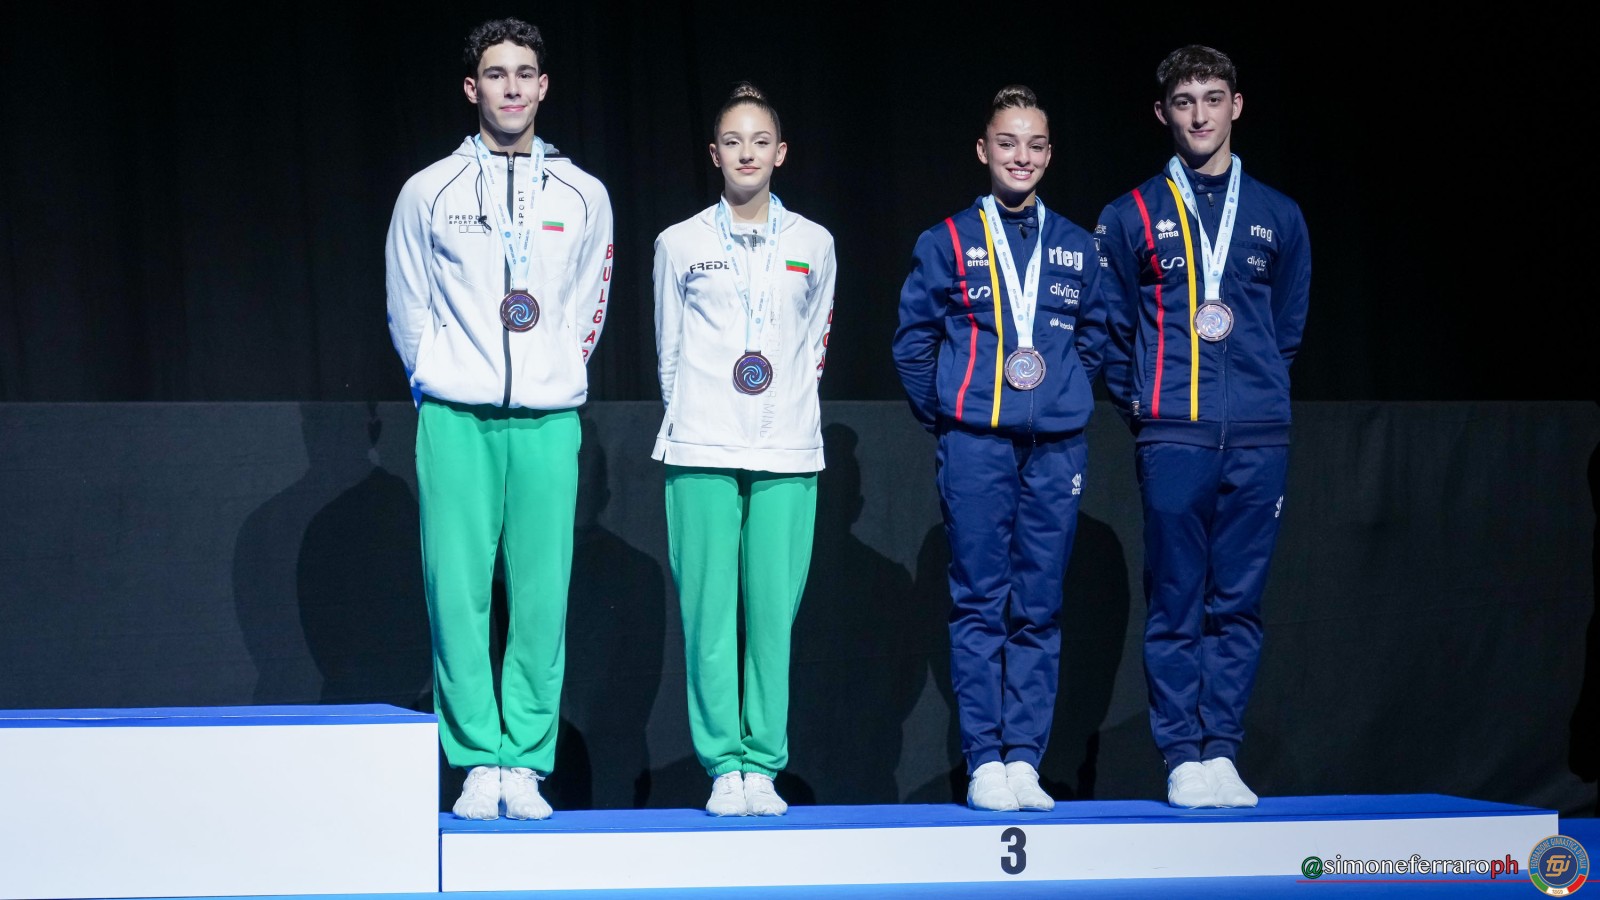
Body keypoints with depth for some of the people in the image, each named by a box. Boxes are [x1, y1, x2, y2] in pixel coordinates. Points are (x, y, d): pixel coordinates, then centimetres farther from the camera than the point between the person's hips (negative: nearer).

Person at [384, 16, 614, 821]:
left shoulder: (582, 196, 11)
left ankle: (526, 765, 2)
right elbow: (407, 309, 11)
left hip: (548, 421, 1)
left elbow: (587, 307, 16)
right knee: (457, 594, -7)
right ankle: (478, 765, -3)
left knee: (541, 599, -3)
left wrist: (557, 378, 10)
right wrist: (438, 383, 9)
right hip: (456, 419, -1)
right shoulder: (429, 192, 7)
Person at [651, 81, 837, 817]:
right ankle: (723, 765, -1)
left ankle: (763, 766, 1)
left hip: (787, 452, 1)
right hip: (702, 452, -1)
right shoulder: (680, 245, 7)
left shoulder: (813, 245, 10)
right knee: (708, 611, -5)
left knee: (774, 613, -3)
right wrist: (692, 420, 11)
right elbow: (669, 350, 13)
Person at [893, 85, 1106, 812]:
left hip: (1055, 447, 3)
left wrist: (1068, 398, 11)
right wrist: (945, 418, 7)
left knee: (1039, 609, 3)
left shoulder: (1075, 248, 10)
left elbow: (1095, 337, 19)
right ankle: (984, 763, -1)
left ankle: (1025, 760, 6)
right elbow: (913, 341, 7)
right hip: (976, 446, -2)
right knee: (980, 605, -3)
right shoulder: (948, 243, 3)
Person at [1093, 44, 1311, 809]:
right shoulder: (1132, 217, 7)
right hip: (1171, 434, -2)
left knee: (1236, 603, 2)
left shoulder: (1277, 217, 12)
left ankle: (1221, 753, 6)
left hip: (1258, 436, 2)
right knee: (1176, 605, -3)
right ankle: (1184, 759, 0)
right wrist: (1135, 401, 7)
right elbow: (1110, 329, 11)